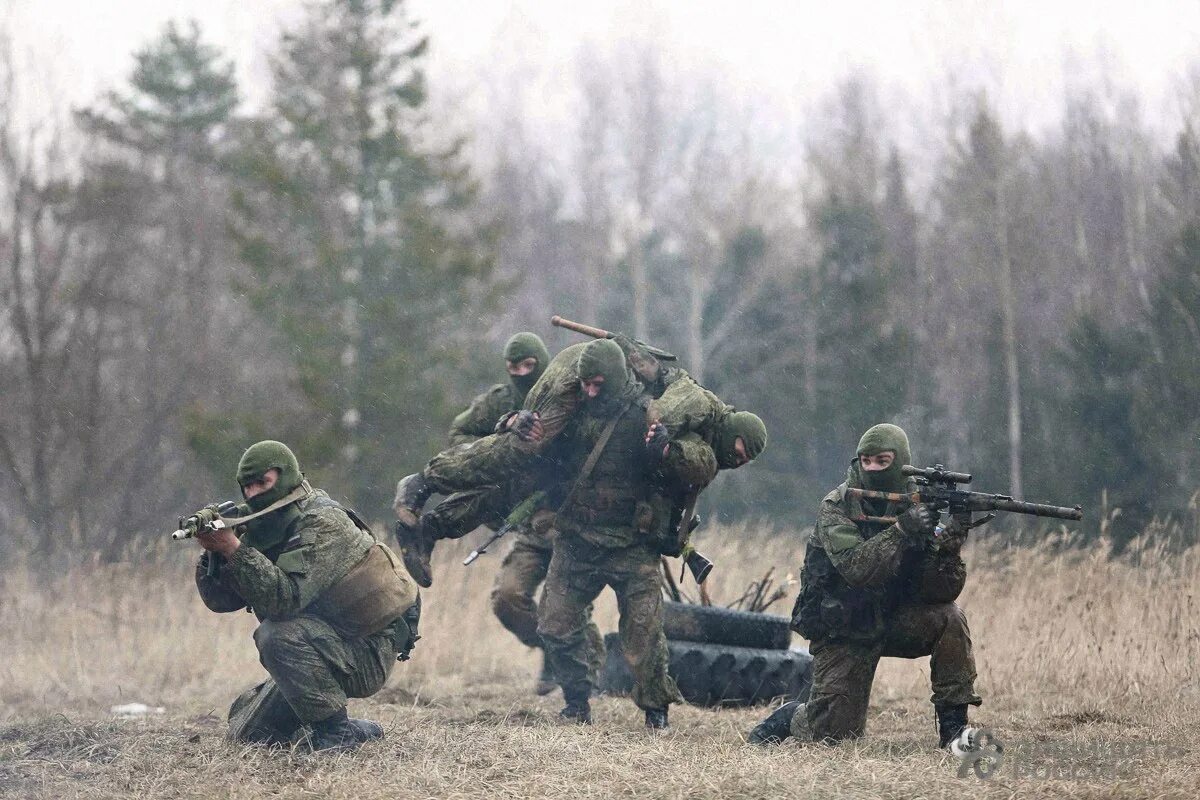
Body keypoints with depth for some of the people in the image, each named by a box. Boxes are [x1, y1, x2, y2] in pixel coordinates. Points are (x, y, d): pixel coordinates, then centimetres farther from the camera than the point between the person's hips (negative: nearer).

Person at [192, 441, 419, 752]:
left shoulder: (322, 525, -20)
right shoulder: (261, 530, 6)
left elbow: (285, 598, -34)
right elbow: (221, 599, -1)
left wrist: (234, 548, -37)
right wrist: (213, 550, -20)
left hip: (367, 655, -9)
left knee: (278, 634, -32)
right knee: (246, 734, 6)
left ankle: (336, 732, -19)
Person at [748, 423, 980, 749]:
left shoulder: (919, 506, -6)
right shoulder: (836, 508, -14)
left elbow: (939, 591, -14)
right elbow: (856, 569, -31)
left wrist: (949, 545, -32)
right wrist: (902, 530, -40)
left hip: (896, 620, 3)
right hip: (843, 633, -3)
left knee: (949, 618, -26)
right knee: (832, 732, -11)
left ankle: (953, 725, -15)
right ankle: (789, 717, 25)